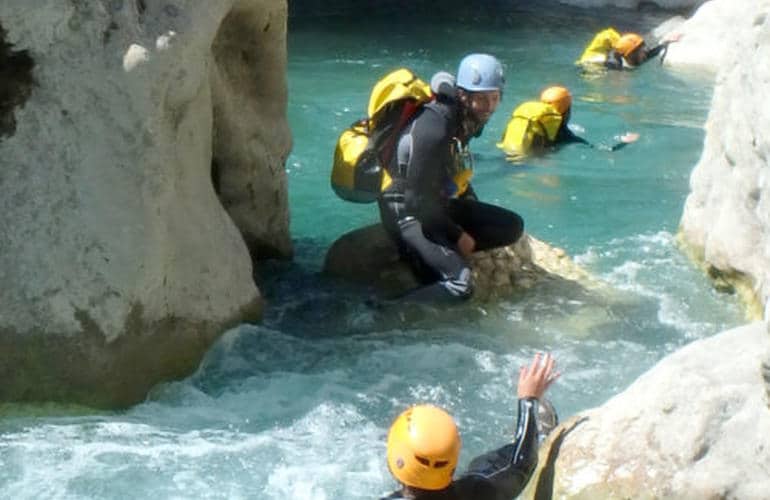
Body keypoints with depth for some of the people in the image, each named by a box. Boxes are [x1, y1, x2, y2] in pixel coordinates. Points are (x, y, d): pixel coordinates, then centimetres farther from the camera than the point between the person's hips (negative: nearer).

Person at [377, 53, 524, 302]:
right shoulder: (435, 127, -25)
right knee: (460, 284, -27)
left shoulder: (464, 120, 3)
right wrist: (458, 236, -14)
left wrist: (477, 219, 12)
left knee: (513, 226, 3)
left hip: (438, 205, 9)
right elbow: (418, 200, -23)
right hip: (408, 214, -9)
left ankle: (438, 255, -4)